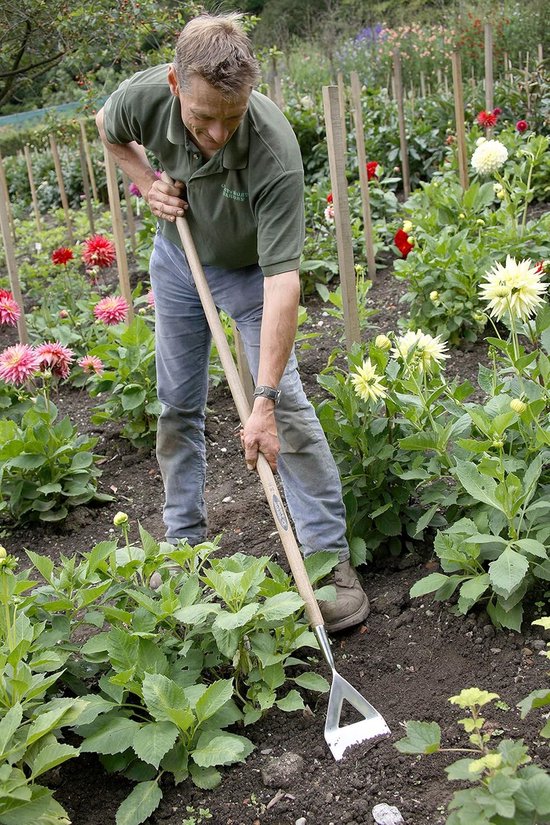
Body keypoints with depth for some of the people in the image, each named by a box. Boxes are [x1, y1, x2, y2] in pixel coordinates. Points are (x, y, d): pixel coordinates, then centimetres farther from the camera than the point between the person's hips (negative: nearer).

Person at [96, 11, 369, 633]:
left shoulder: (276, 154, -40)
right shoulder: (145, 97, -28)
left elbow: (282, 281, -42)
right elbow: (108, 130, 0)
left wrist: (263, 401, -46)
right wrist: (148, 184, -19)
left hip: (248, 270, -4)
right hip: (177, 258, 4)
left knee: (287, 403, -14)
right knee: (178, 406, 10)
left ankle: (329, 553, -5)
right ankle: (184, 540, 26)